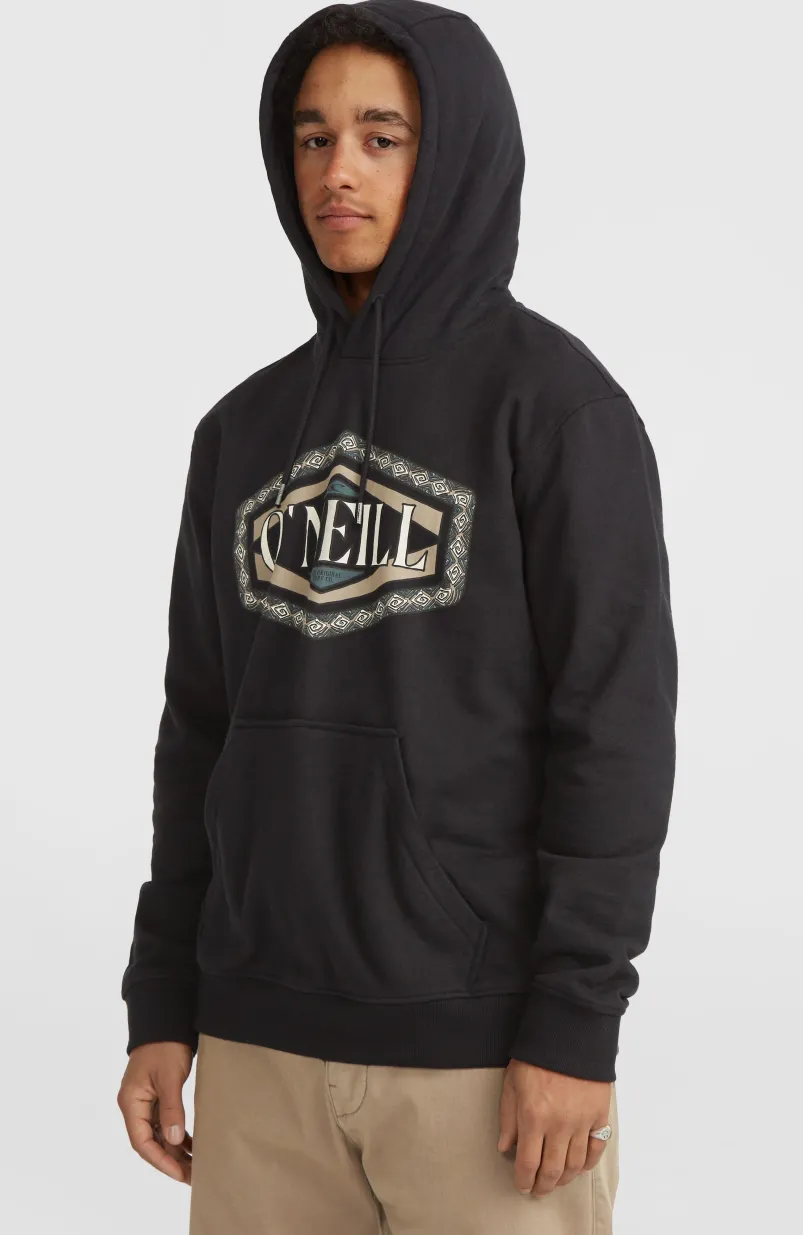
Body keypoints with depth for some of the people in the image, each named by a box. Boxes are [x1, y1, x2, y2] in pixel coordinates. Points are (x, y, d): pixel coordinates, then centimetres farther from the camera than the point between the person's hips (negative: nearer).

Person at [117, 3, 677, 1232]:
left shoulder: (554, 399, -5)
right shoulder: (247, 430, 11)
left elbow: (616, 720, -9)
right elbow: (204, 727, 13)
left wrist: (576, 1023, -14)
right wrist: (161, 1006, 9)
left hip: (484, 1043, -4)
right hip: (264, 1042, 5)